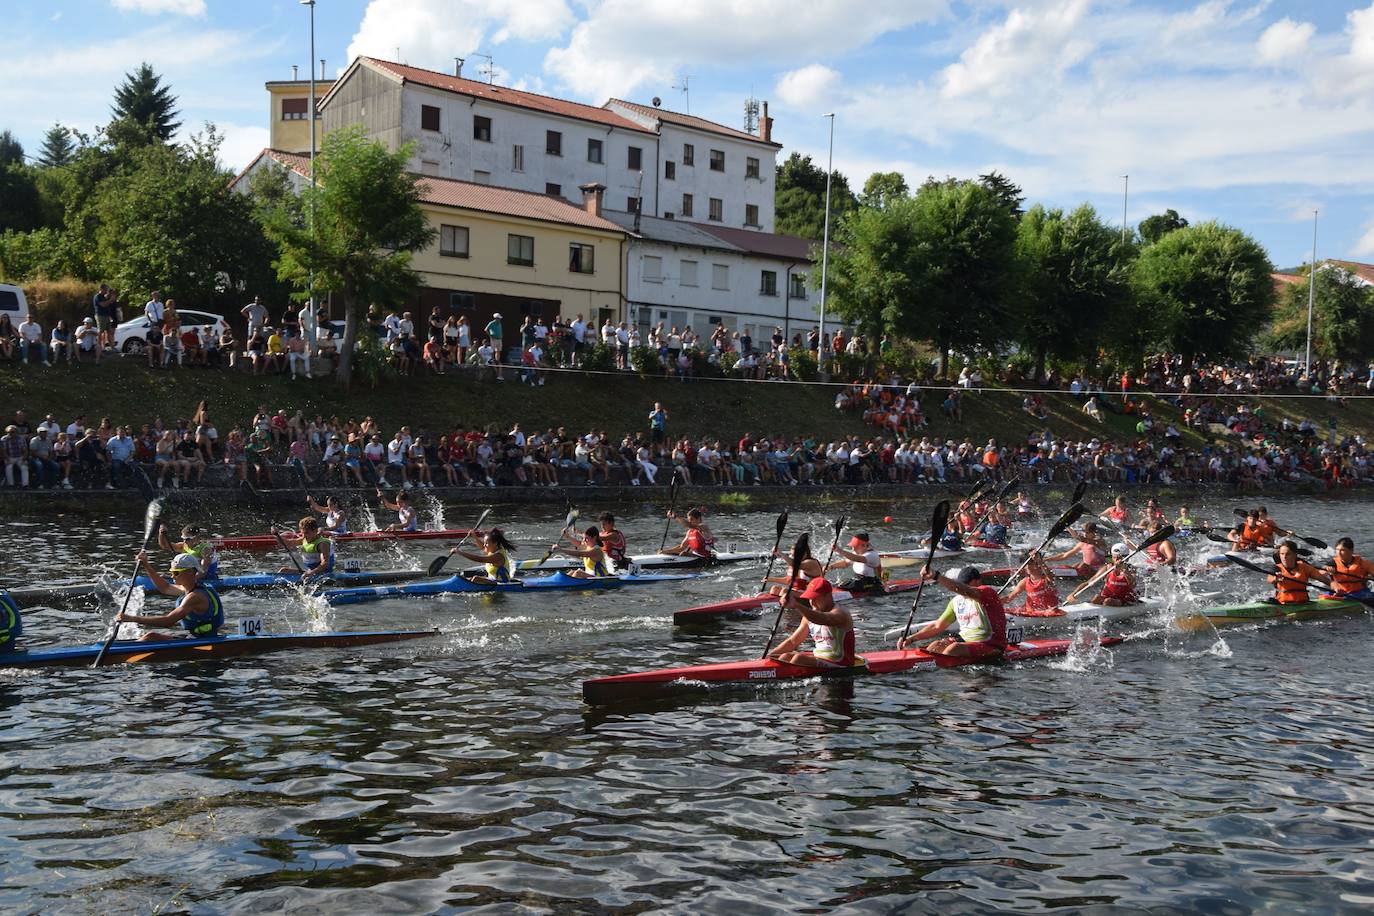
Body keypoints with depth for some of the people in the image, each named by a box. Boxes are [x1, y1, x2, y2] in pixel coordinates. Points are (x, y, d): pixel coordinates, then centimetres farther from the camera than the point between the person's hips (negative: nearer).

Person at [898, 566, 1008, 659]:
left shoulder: (987, 593, -15)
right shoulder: (957, 601, 9)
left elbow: (964, 591, -36)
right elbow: (937, 626, 14)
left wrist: (936, 576, -48)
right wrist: (911, 639, 2)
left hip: (991, 647, -8)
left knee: (954, 648, -30)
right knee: (935, 646, -13)